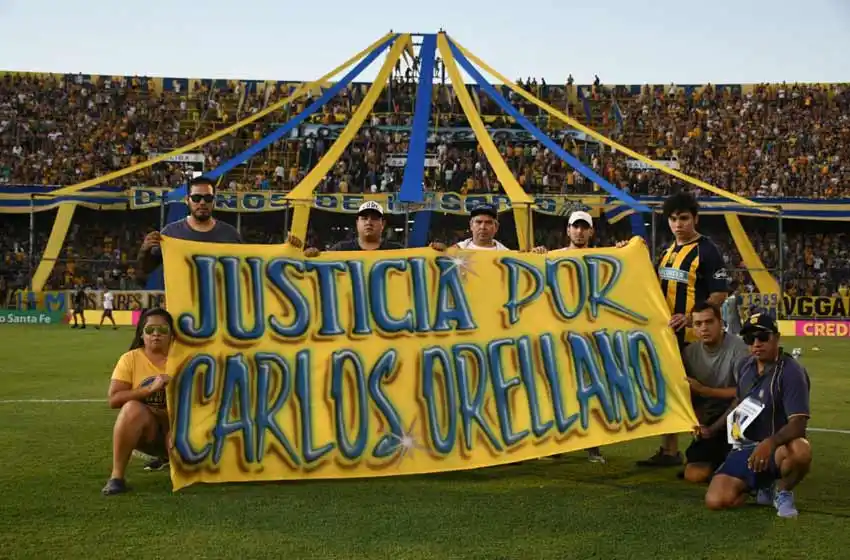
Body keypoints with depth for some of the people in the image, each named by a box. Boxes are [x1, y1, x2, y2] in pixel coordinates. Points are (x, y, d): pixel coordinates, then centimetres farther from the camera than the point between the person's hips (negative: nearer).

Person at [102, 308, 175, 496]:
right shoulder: (130, 358, -3)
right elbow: (114, 399, -12)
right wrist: (150, 389, -23)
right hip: (144, 430, 0)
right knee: (133, 408, -34)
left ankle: (168, 456, 6)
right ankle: (117, 476, -25)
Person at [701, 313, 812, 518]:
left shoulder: (791, 371, -17)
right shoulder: (746, 366, 5)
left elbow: (798, 423, -26)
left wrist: (770, 443, -43)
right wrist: (713, 429, 27)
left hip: (777, 448, -5)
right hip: (744, 448, 5)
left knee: (801, 451, -42)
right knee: (716, 500, -16)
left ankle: (783, 491, -6)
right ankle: (764, 484, 15)